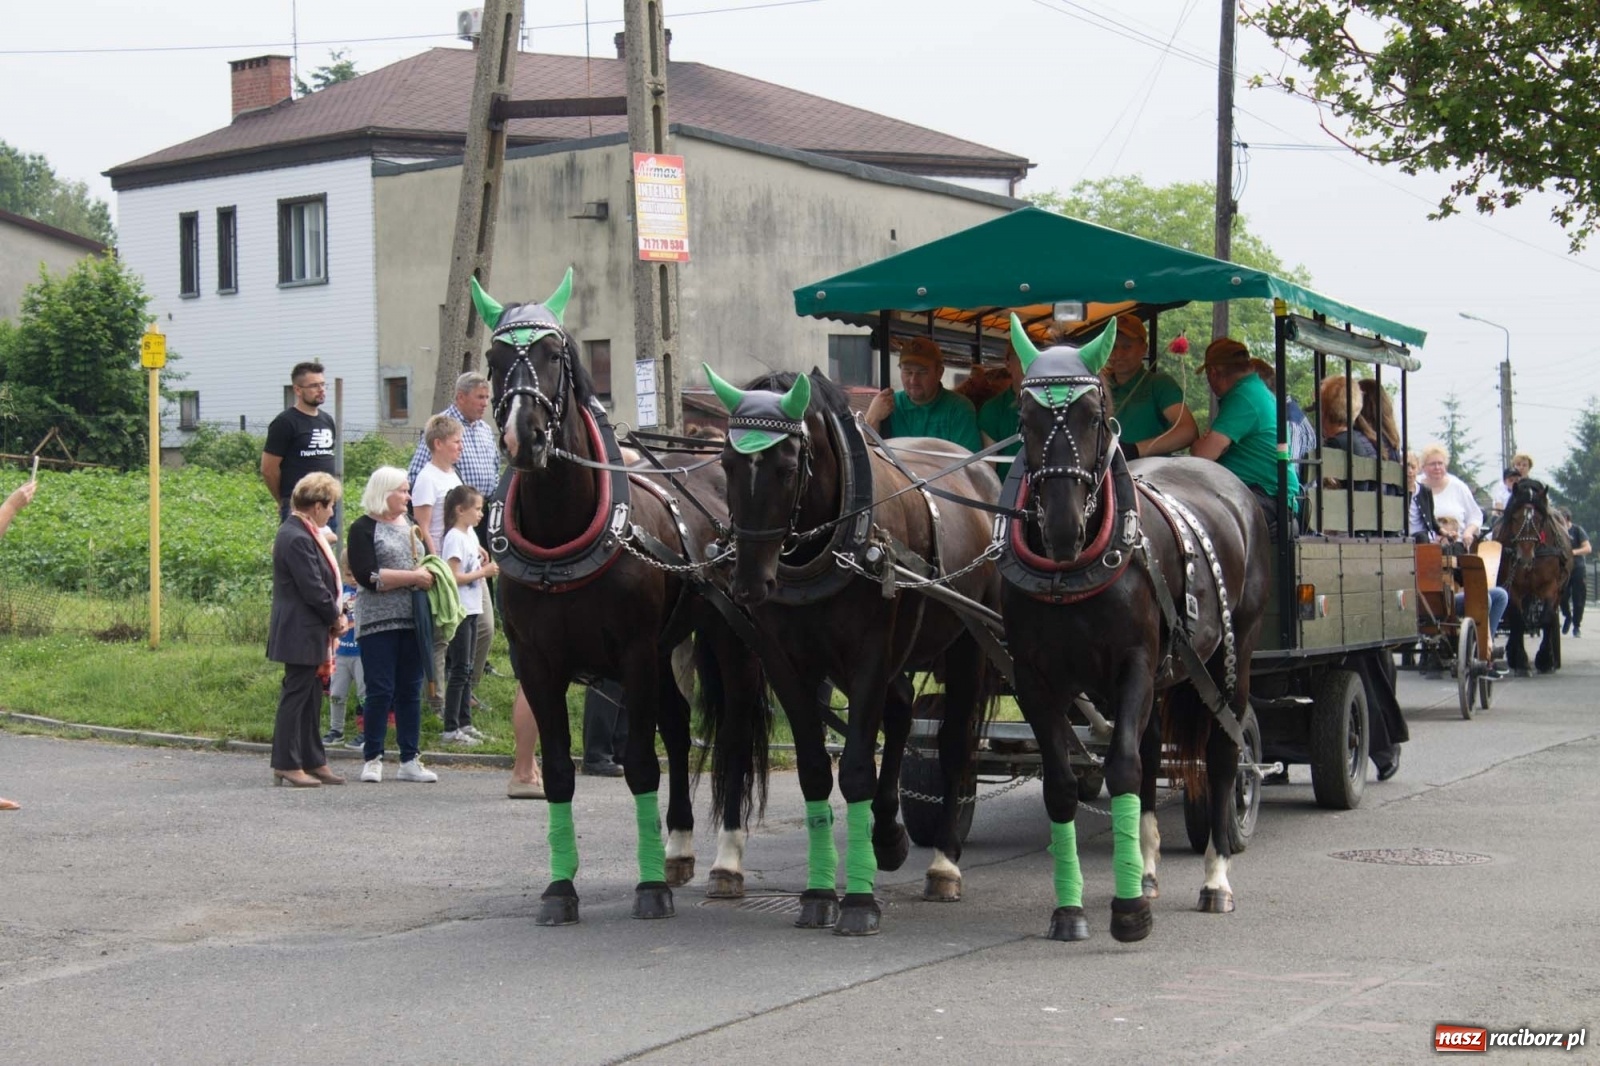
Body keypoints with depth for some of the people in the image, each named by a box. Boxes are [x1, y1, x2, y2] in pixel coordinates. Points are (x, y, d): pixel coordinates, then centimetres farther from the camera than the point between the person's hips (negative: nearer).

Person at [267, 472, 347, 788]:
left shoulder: (302, 533, 13)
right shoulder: (297, 539, -21)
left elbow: (322, 582, 19)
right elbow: (313, 589, -22)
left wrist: (334, 613, 7)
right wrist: (336, 616, -8)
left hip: (308, 634, 11)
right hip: (300, 634, -11)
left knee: (310, 699, 14)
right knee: (296, 696, -4)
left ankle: (312, 762, 20)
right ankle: (286, 765, 1)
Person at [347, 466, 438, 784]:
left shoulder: (409, 525, 17)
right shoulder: (364, 528, -4)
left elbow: (426, 565, 25)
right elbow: (368, 575, -15)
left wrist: (429, 574, 1)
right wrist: (413, 577, -14)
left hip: (412, 621, 6)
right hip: (378, 623, -6)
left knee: (410, 690, 6)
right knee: (380, 691, -5)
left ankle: (410, 760, 10)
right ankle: (372, 759, 3)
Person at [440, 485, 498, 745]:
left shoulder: (470, 534, 12)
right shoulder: (455, 538, -15)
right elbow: (453, 577, -20)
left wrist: (486, 566, 2)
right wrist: (483, 572, -16)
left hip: (471, 609, 9)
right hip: (458, 611, -9)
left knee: (466, 670, 12)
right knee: (459, 670, -7)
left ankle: (465, 724, 18)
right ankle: (450, 729, -3)